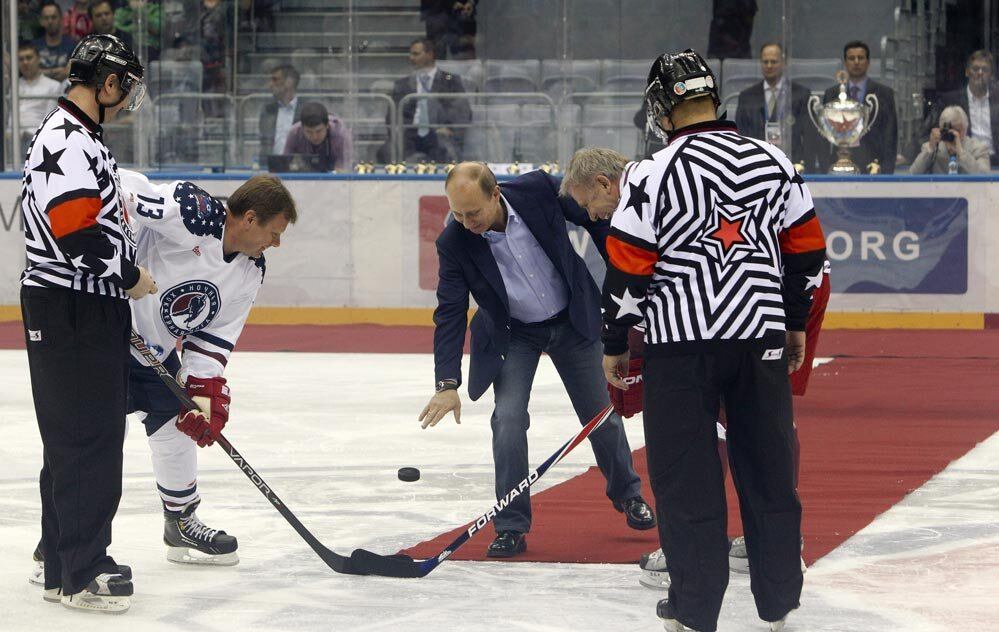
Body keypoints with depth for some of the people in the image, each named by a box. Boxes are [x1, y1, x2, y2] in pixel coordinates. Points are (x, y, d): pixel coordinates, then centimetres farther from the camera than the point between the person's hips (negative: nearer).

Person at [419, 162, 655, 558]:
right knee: (508, 418, -17)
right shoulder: (454, 243, -24)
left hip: (573, 320, 1)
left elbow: (594, 218, -8)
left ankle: (627, 494, 38)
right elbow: (450, 313, -22)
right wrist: (447, 383, -30)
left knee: (600, 414, 12)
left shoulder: (539, 190, -26)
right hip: (513, 334, -1)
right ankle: (512, 527, -8)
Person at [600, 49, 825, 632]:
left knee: (686, 474, 3)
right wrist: (796, 323, 22)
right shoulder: (774, 162, 3)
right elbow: (807, 250, 9)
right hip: (761, 338, 4)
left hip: (681, 343, -4)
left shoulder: (654, 174, -10)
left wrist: (616, 344, 4)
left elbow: (627, 269, -8)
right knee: (769, 467, 12)